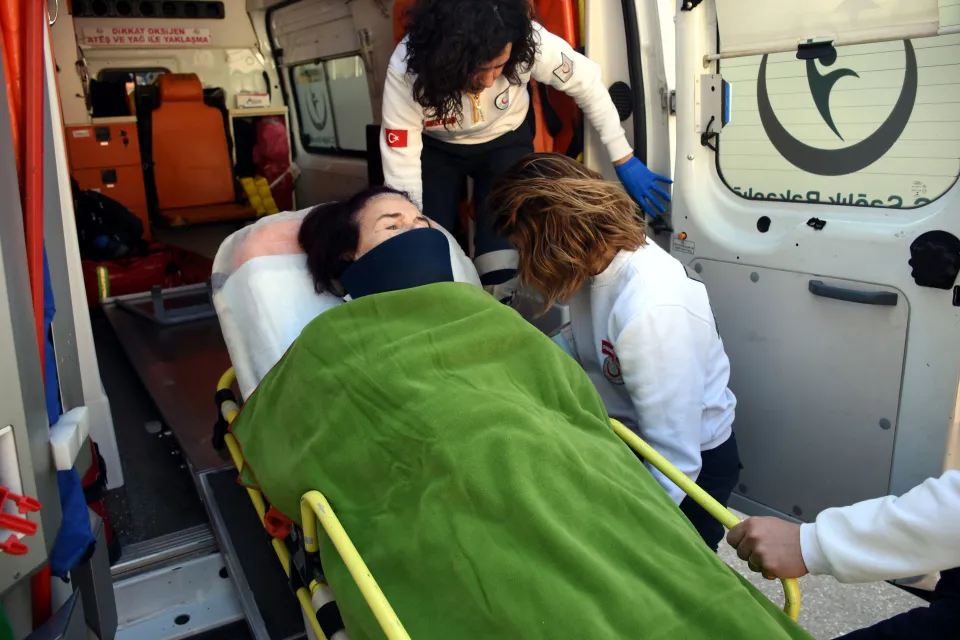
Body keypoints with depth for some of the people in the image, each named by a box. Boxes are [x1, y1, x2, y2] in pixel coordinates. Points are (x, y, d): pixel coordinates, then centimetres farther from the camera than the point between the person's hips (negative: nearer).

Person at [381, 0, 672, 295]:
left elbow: (587, 83, -15)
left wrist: (625, 160, -9)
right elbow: (401, 167, -27)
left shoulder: (529, 42, -33)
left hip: (505, 142, 0)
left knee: (506, 268, -16)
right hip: (435, 148, 0)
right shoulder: (407, 68, -35)